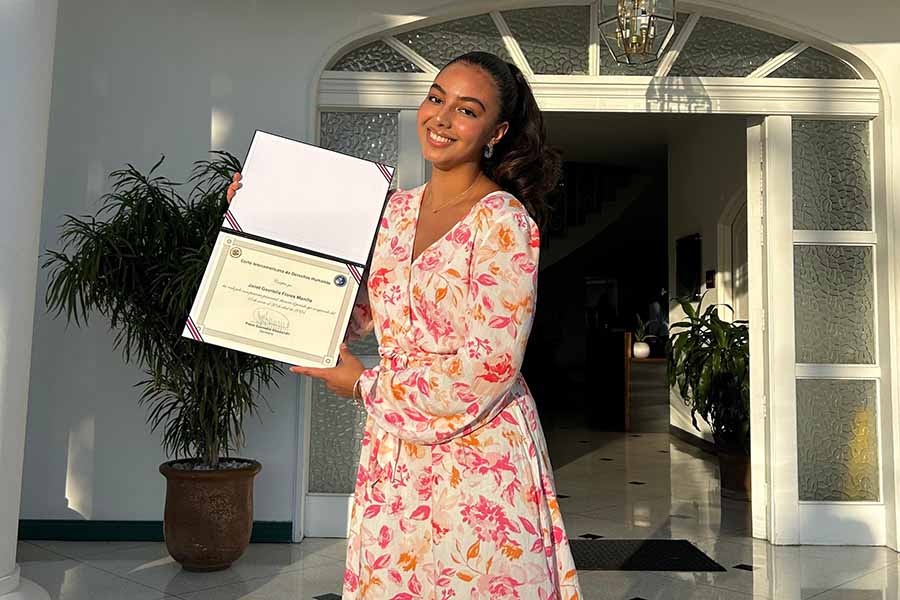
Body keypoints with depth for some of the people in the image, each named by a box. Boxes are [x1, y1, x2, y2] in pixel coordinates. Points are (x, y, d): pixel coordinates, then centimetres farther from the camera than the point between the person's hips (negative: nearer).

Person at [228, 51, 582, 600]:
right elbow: (356, 313, 8)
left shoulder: (503, 220, -14)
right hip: (393, 449, 6)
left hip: (479, 451, -5)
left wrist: (364, 385, -10)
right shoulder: (397, 210, 6)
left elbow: (490, 367, -19)